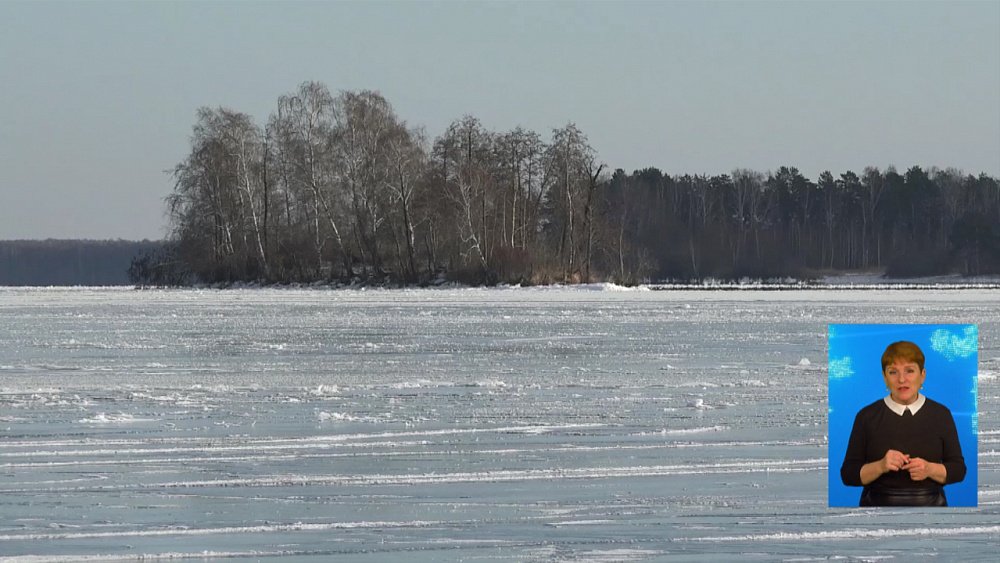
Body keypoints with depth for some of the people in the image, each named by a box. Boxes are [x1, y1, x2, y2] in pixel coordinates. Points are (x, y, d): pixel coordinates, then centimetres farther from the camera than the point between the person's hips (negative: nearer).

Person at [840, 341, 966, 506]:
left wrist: (930, 469, -14)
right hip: (879, 506, 0)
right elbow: (849, 474, 0)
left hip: (930, 508, 0)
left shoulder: (941, 415, 3)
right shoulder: (867, 416, 1)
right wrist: (880, 466, -18)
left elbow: (958, 469, 4)